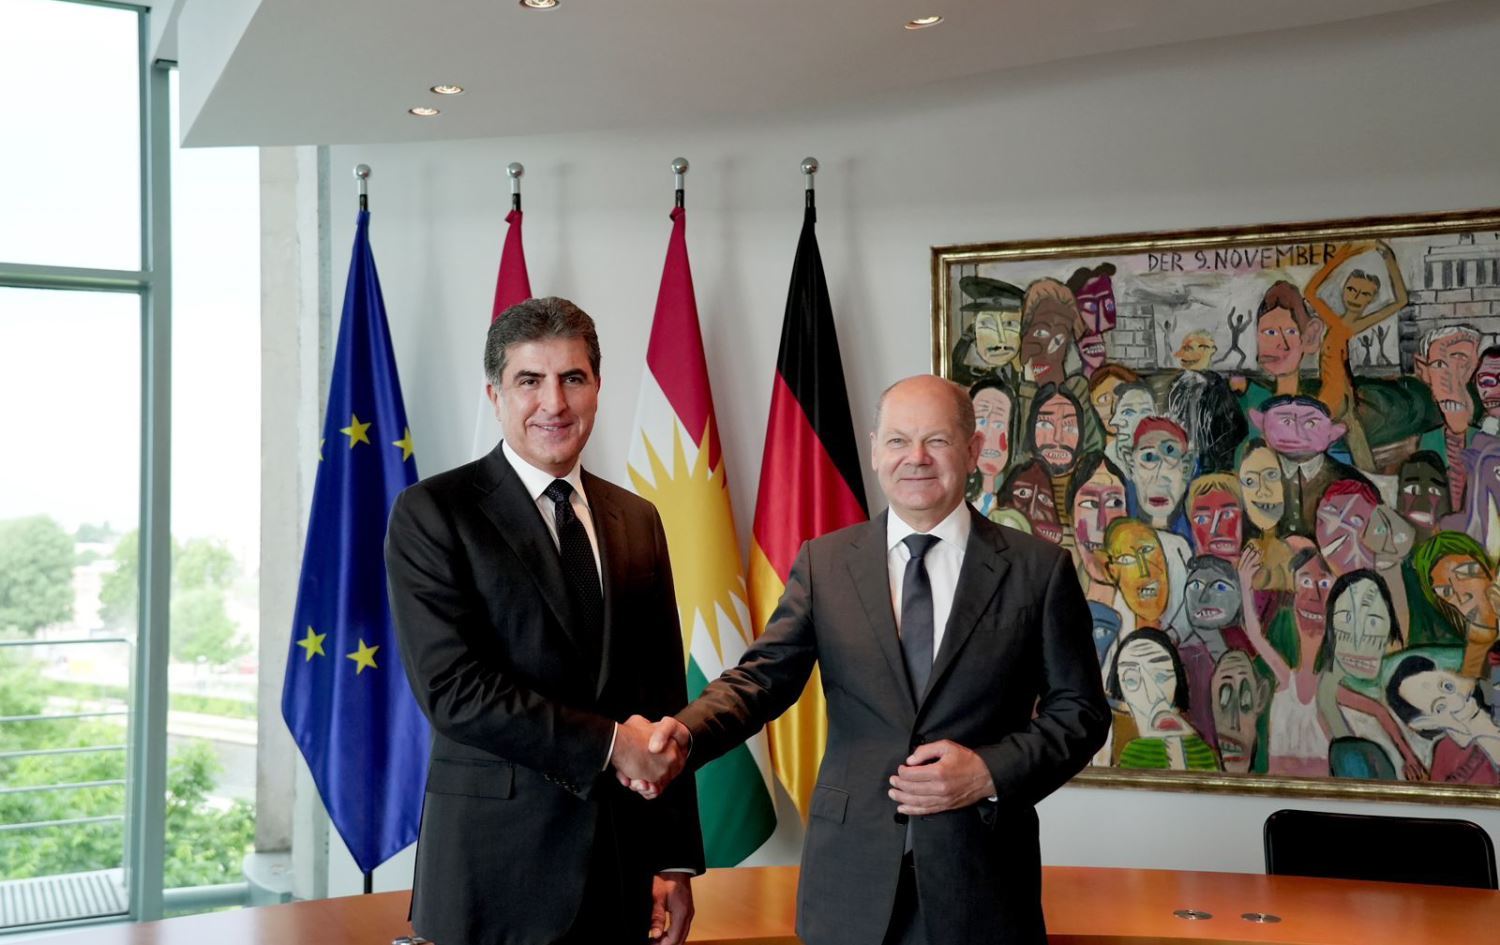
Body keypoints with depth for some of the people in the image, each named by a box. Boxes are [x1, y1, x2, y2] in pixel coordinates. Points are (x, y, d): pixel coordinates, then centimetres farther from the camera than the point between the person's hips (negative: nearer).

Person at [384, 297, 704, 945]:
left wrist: (676, 861, 7)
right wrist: (607, 744, -15)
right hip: (495, 865, -4)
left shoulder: (638, 521, 10)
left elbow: (663, 697, 10)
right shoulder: (431, 514, -5)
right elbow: (450, 687, -15)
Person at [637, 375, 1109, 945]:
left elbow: (1080, 711, 2)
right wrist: (685, 733, -22)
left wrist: (991, 771, -13)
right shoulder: (823, 563, 4)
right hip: (852, 876, 1)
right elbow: (763, 677, -3)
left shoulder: (1039, 569, -1)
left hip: (980, 877, -1)